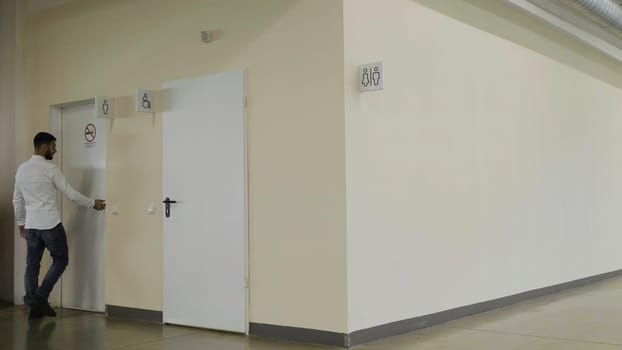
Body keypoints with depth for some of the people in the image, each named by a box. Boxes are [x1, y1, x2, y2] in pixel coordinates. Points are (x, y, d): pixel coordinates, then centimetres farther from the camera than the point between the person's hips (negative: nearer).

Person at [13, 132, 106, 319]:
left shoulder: (21, 169, 9)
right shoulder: (50, 168, -11)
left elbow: (17, 200, 16)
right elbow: (70, 193, -7)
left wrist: (21, 222, 26)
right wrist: (93, 203, 4)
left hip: (30, 225, 7)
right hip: (50, 225, -6)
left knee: (32, 265, 9)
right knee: (60, 260, 7)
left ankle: (34, 305, 9)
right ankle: (40, 296, -3)